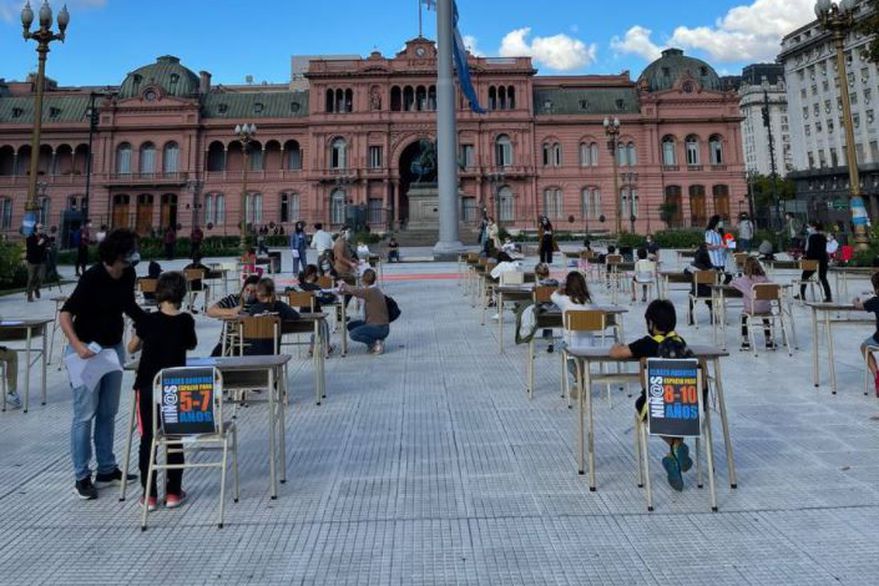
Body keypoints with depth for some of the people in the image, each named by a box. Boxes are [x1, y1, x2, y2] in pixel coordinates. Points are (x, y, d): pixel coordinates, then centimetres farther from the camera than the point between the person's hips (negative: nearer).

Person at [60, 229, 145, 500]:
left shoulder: (128, 275, -1)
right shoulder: (92, 277, -20)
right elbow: (65, 313, -21)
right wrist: (76, 344, -33)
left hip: (114, 347, 7)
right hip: (87, 350, -7)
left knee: (108, 412, 13)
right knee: (85, 414, -1)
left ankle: (107, 470, 24)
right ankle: (82, 477, 11)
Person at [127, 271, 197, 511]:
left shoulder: (148, 320, -9)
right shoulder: (186, 321, -6)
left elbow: (132, 348, 7)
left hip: (148, 386, -1)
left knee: (147, 439, 9)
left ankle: (149, 495, 13)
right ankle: (173, 492, 17)